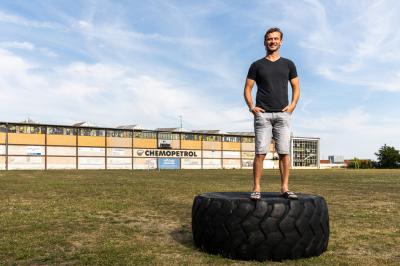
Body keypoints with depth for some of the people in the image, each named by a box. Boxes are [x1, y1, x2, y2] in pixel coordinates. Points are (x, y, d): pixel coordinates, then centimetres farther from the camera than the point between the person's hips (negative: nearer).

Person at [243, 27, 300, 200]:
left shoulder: (288, 64, 15)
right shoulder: (257, 65, 11)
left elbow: (296, 88, 15)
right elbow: (247, 89, 9)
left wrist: (292, 105, -2)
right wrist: (251, 107, -6)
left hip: (283, 114, 2)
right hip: (262, 114, -1)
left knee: (284, 152, -2)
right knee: (260, 152, -6)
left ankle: (285, 188, 3)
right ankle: (256, 189, -3)